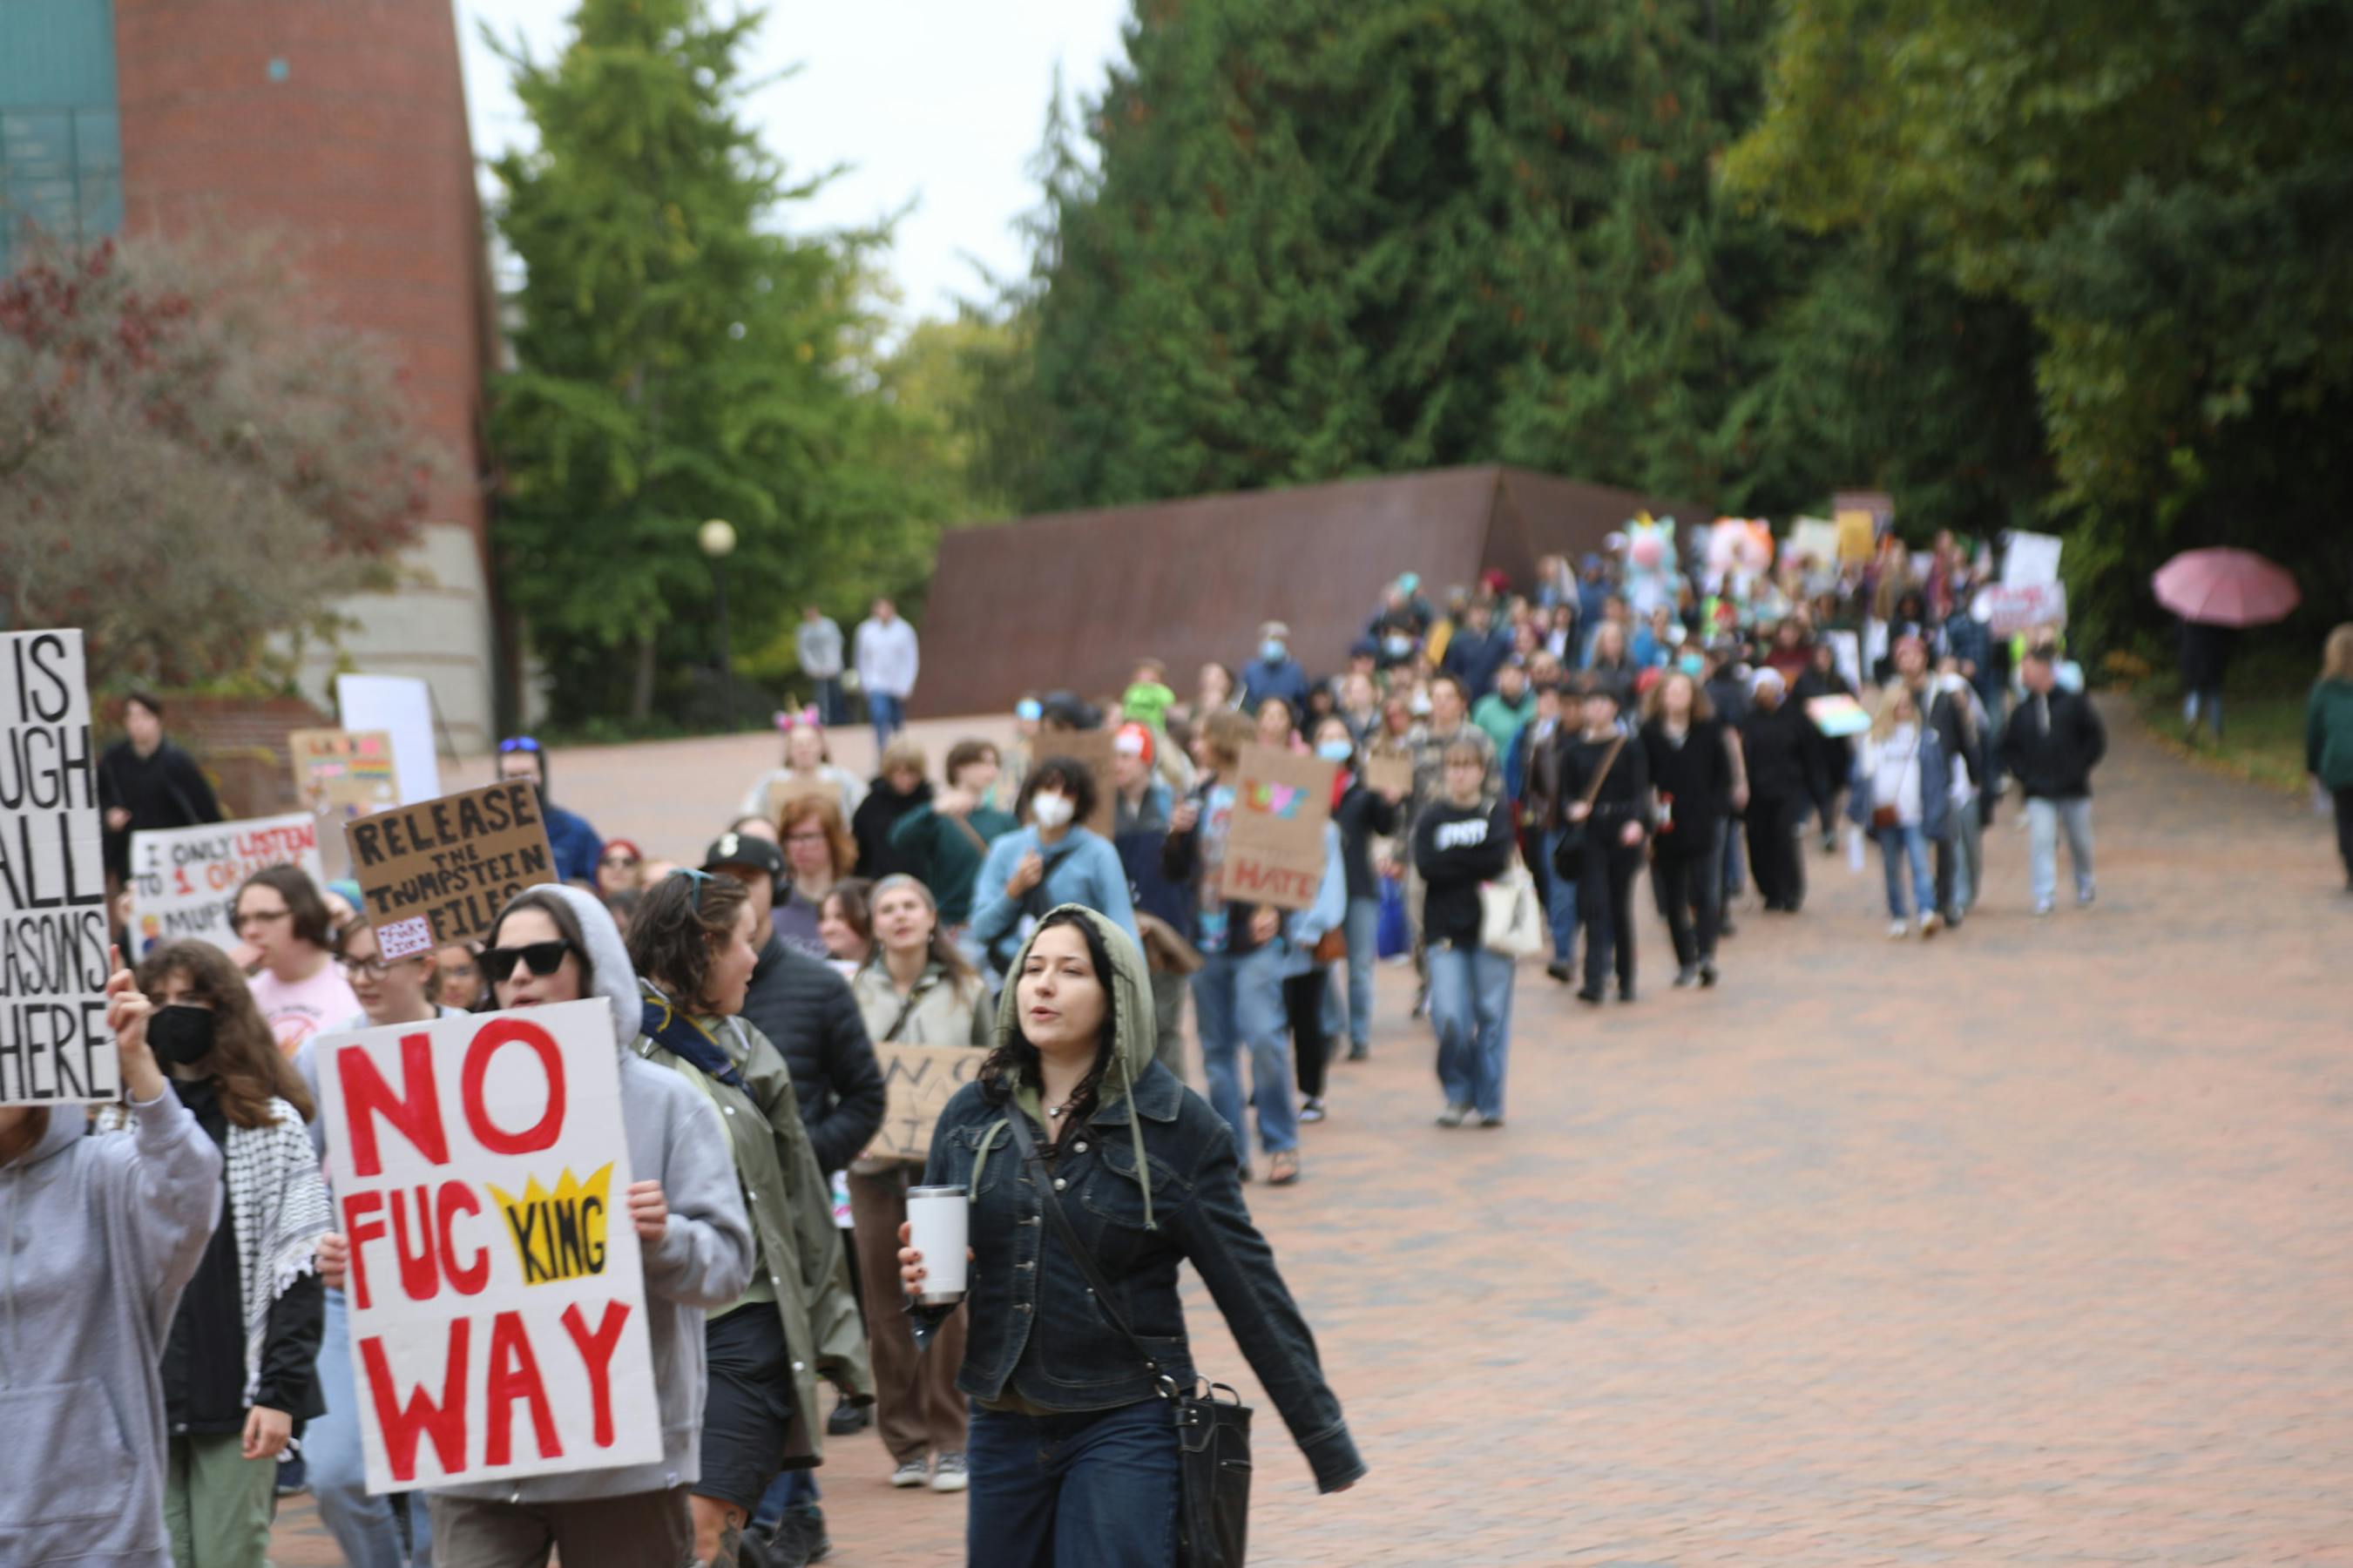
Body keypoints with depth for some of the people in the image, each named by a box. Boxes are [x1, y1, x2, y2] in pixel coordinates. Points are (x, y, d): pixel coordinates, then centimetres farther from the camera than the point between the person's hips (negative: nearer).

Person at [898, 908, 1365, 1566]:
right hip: (1004, 1429, 4)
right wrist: (920, 1277, -12)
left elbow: (1250, 1289, -4)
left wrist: (1326, 1442, -3)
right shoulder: (971, 1116, 3)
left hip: (1127, 1430, -4)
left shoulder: (1174, 1125, -7)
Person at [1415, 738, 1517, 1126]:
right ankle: (1458, 1095, 10)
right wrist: (1477, 864, -9)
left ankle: (1489, 1102, 10)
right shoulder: (1431, 818, 8)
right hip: (1446, 929, 0)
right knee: (1449, 1018, -9)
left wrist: (1453, 861, -8)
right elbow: (1427, 866, -8)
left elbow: (1499, 857, -10)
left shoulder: (1498, 813, 7)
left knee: (1491, 1014, 0)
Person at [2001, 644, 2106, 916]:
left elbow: (2096, 740, 2)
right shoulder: (2022, 711, 4)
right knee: (2040, 840, -14)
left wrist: (2078, 769, -6)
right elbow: (2009, 748, 11)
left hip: (2074, 790, -1)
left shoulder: (2073, 703, -2)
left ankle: (2084, 887, 34)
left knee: (2079, 841, 11)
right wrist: (2024, 775, -2)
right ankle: (2044, 896, -12)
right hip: (2039, 793, 1)